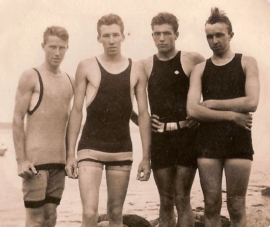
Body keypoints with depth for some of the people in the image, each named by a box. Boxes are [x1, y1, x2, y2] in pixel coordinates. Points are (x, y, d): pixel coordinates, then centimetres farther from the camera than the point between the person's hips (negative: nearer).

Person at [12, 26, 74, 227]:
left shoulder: (70, 82, 13)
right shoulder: (31, 77, -3)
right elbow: (18, 120, -7)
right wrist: (21, 160, -14)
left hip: (59, 160, 6)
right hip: (36, 158, -5)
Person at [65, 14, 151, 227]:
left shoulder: (136, 70, 5)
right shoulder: (87, 67, 1)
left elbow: (144, 114, 5)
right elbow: (77, 111, 3)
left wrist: (146, 157, 1)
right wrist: (71, 154, -2)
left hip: (122, 151, 2)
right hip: (90, 149, -2)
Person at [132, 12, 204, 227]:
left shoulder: (192, 60, -1)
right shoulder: (145, 66, 6)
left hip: (186, 136, -2)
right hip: (159, 138, 3)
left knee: (182, 200, -1)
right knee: (166, 201, 7)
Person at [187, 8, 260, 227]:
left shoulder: (247, 63, 4)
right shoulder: (200, 69, 7)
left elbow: (251, 102, -11)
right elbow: (193, 110, -6)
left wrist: (212, 104, -7)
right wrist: (231, 115, -11)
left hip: (239, 142, -1)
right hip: (207, 142, 2)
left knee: (236, 206, 3)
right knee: (211, 204, 5)